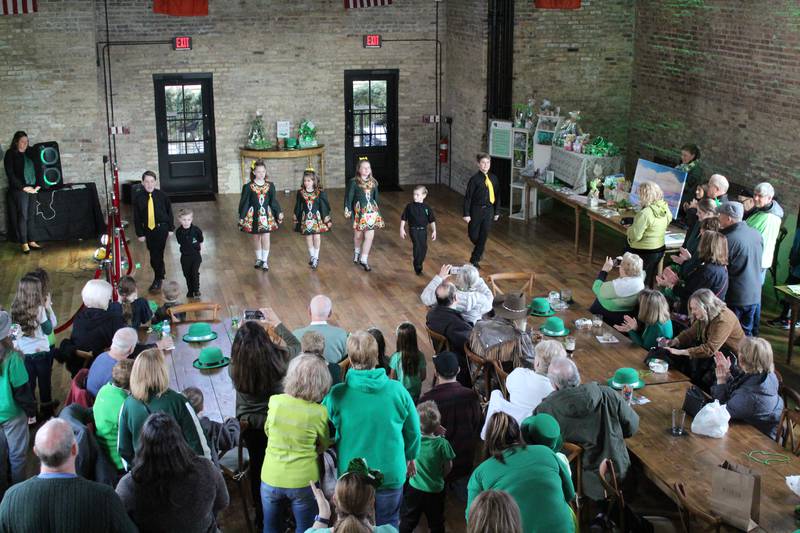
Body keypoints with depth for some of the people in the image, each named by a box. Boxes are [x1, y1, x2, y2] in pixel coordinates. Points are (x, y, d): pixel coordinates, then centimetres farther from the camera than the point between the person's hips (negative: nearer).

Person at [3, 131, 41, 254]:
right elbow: (10, 174, -7)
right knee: (23, 216, -5)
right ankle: (24, 243, -1)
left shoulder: (30, 152, 12)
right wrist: (24, 187, -12)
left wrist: (38, 185, 2)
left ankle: (30, 241, 8)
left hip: (32, 189, 4)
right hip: (19, 190, -4)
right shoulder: (10, 154, -1)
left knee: (30, 216, 3)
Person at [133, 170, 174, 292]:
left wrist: (171, 228, 3)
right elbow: (136, 217, 0)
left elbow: (169, 212, 2)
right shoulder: (138, 198, -5)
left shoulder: (162, 195, -7)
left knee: (157, 254, -6)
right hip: (147, 229, 3)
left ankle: (158, 279, 7)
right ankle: (162, 271, 40)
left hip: (161, 228, -3)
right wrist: (140, 234, -1)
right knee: (153, 253, 14)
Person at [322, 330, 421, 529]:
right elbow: (413, 431, 0)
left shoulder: (337, 394, -17)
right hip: (391, 475, 1)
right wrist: (409, 457, 20)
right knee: (388, 525, 21)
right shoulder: (398, 390, -13)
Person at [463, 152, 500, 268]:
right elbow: (468, 197, -10)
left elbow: (497, 196, 10)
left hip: (489, 210, 3)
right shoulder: (474, 179, -12)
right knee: (473, 235, 5)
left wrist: (496, 212, 11)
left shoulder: (493, 178, 1)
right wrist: (466, 214, -12)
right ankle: (479, 251, 38)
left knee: (484, 236, 4)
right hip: (476, 210, -3)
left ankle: (475, 259, 16)